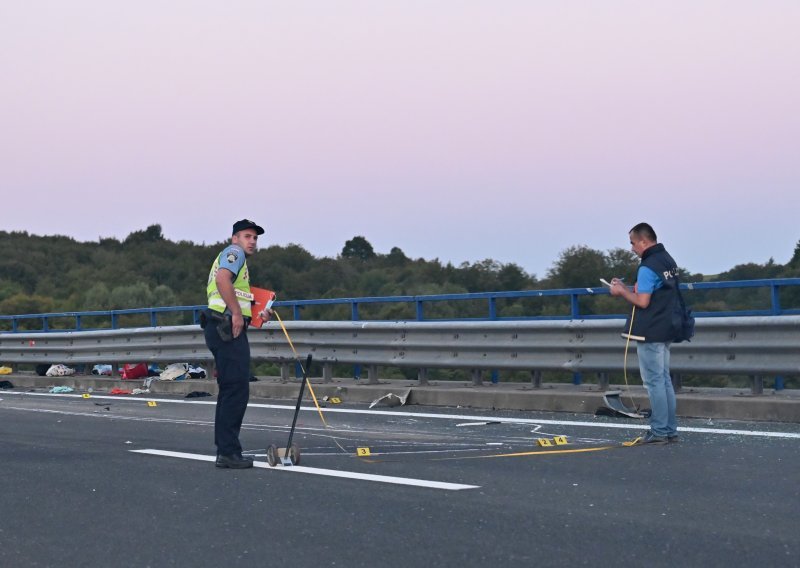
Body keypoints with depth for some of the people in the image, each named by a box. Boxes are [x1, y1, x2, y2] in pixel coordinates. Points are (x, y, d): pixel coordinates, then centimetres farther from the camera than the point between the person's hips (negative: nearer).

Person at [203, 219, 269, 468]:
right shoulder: (234, 252, -3)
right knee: (237, 390, -11)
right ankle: (228, 452, -11)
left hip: (227, 329, 11)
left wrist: (255, 315, 17)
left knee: (230, 391, 13)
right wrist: (237, 313, -21)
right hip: (228, 328, -11)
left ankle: (225, 451, 16)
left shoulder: (237, 259, 28)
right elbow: (222, 279, -23)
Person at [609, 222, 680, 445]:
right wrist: (626, 288, 16)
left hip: (649, 334, -9)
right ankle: (670, 430, 16)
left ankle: (659, 431, -1)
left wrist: (622, 292, -6)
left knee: (654, 382, -4)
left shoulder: (648, 267, -18)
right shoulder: (668, 261, 12)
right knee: (664, 380, 13)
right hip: (665, 331, 9)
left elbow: (642, 301, -22)